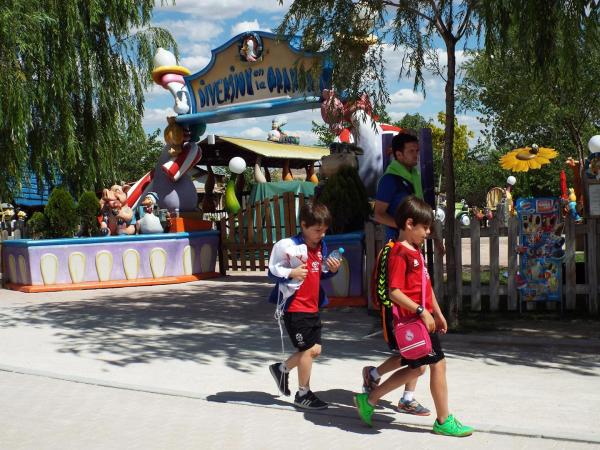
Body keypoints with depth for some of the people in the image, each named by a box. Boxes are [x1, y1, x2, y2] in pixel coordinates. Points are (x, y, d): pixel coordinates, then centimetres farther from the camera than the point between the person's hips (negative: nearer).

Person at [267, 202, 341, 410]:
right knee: (308, 349, -3)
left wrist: (332, 270, -3)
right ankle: (303, 394, 14)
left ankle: (281, 369, 33)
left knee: (315, 349, 11)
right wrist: (291, 273, -29)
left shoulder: (321, 246, 7)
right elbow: (273, 271, -12)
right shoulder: (288, 246, -16)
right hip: (295, 307, -8)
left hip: (313, 306, 8)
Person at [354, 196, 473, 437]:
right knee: (438, 364, -2)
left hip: (423, 318, 10)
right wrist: (422, 311, -24)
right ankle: (444, 421, 12)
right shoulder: (400, 253, -16)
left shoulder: (416, 251, 15)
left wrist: (437, 313, 23)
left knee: (415, 368, 16)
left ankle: (368, 400, 25)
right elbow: (394, 292, -22)